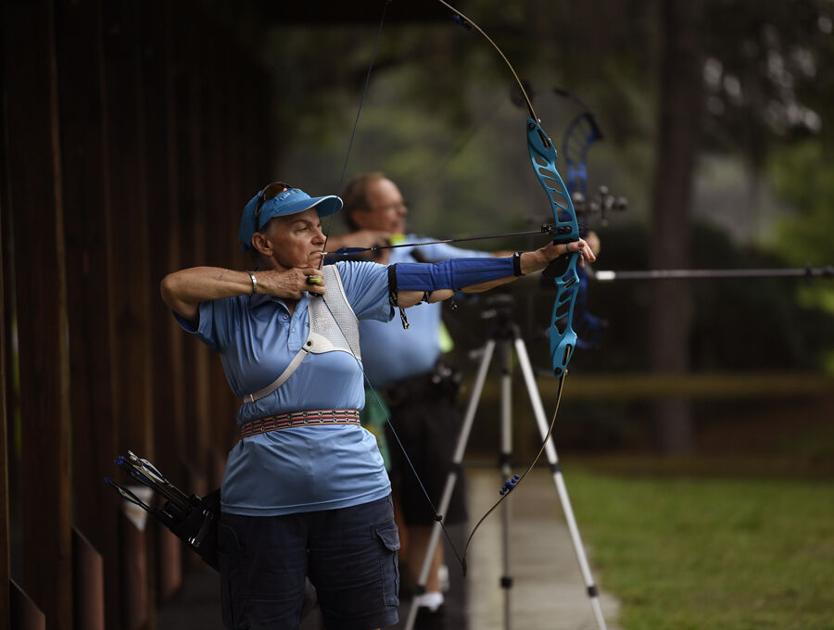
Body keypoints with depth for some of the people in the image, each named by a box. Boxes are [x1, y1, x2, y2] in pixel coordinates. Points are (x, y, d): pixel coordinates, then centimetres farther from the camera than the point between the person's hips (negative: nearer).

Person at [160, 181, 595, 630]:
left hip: (354, 496, 2)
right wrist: (263, 283, -11)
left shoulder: (345, 285, 6)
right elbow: (174, 287, -17)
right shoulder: (231, 309, 1)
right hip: (261, 505, -2)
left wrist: (540, 258, -8)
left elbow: (440, 279, 0)